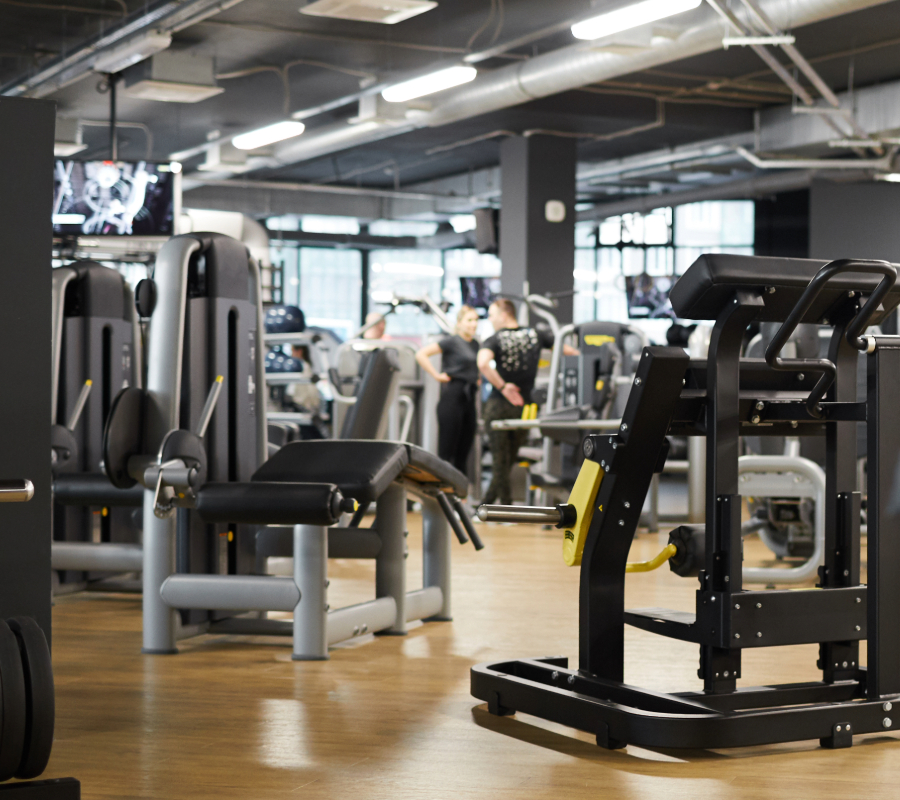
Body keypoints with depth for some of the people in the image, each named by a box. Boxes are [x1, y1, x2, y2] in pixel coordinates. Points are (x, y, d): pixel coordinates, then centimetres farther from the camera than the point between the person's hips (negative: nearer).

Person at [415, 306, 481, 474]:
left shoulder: (475, 345, 14)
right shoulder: (451, 342, -6)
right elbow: (421, 354, -14)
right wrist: (437, 376, -14)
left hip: (469, 397, 7)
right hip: (452, 396, -7)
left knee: (464, 450, 8)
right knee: (447, 449, -5)